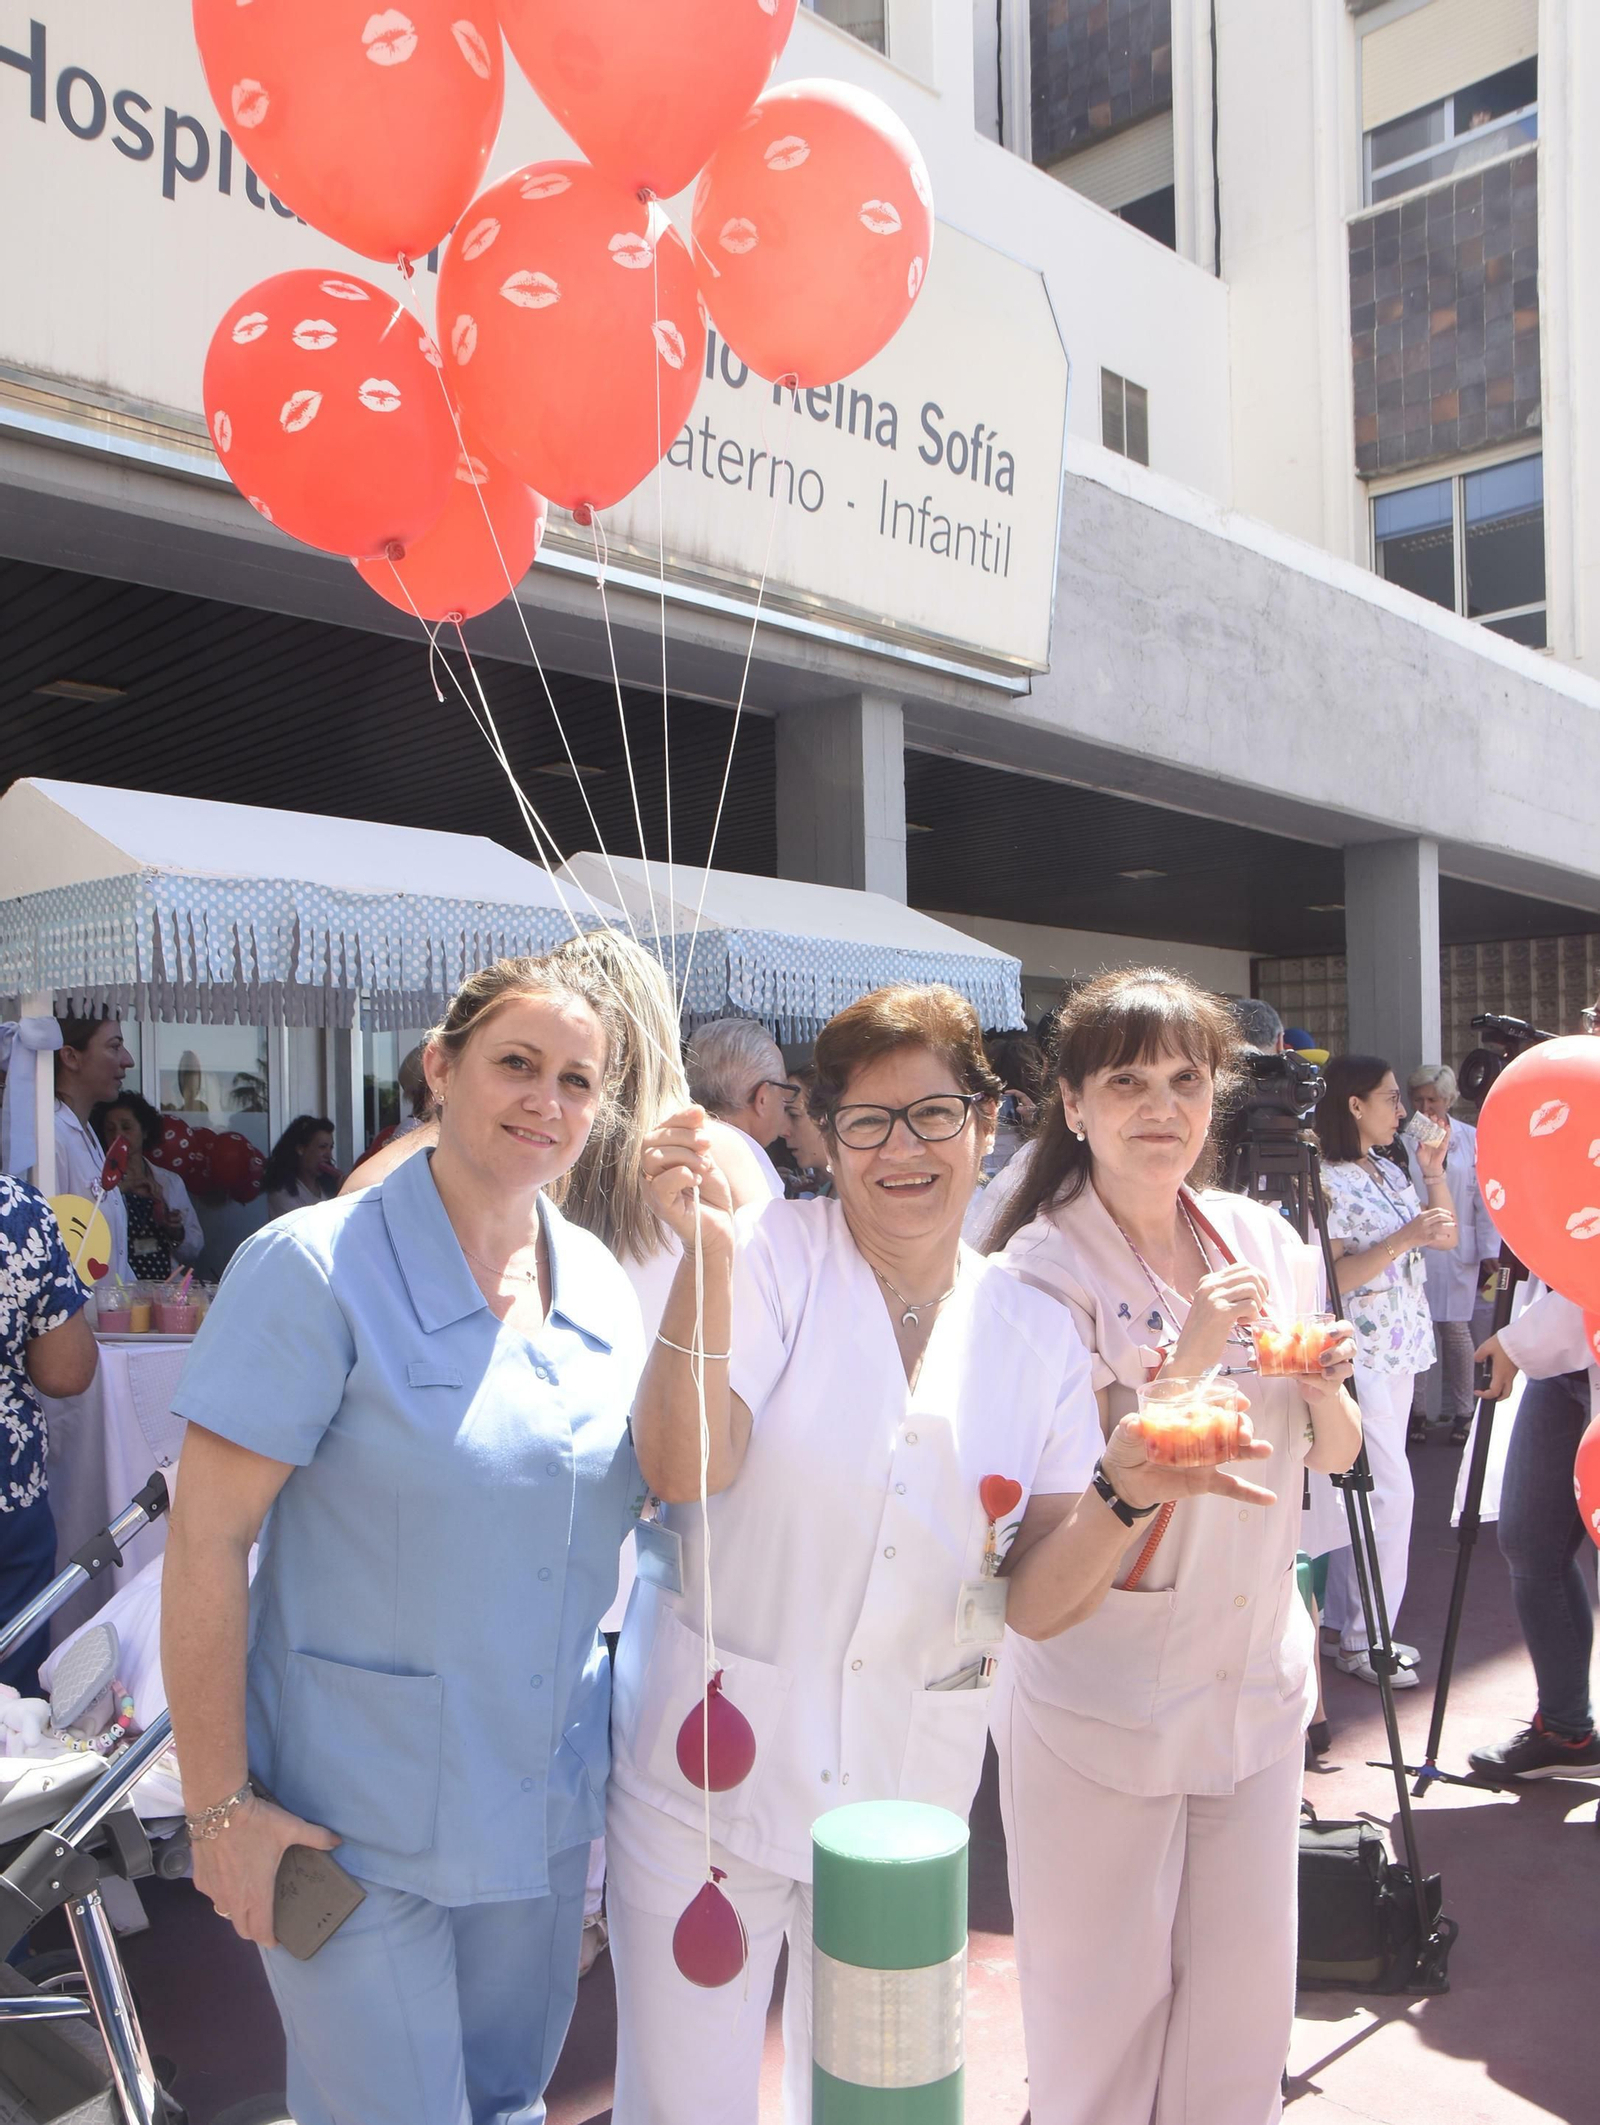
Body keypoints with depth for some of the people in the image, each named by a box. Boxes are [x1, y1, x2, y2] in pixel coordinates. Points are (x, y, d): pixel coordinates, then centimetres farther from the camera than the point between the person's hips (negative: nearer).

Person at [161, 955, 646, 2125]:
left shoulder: (602, 1285, -1)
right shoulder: (315, 1267, -18)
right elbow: (204, 1545, -17)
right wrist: (219, 1805, -16)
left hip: (545, 1805, 6)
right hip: (356, 1818, -5)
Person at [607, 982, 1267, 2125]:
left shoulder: (1036, 1330, 0)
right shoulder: (773, 1251, -9)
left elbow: (1041, 1603, -3)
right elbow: (681, 1472, -23)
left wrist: (1120, 1490, -22)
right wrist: (705, 1257, -33)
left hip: (909, 1776, 3)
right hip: (713, 1761, -2)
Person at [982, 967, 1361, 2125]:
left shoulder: (1266, 1240, 1)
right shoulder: (1044, 1268, -16)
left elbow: (1335, 1456, 9)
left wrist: (1325, 1386, -12)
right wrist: (1189, 1357, -29)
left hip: (1258, 1676, 5)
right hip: (1105, 1702, -5)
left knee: (1247, 1998, 20)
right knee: (1101, 2010, 12)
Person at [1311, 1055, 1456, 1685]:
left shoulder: (1389, 1172, 14)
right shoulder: (1327, 1181, -13)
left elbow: (1446, 1237, 18)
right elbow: (1331, 1278, -18)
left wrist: (1434, 1170, 7)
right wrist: (1404, 1238, -22)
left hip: (1399, 1349, 9)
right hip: (1360, 1354, -9)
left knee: (1370, 1490, 12)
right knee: (1389, 1490, -8)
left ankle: (1346, 1626, 21)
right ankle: (1362, 1639, 4)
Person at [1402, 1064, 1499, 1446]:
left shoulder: (1472, 1139, 4)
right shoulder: (1401, 1142, 0)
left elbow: (1485, 1199, 5)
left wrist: (1489, 1251, 2)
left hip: (1457, 1252, 1)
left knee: (1455, 1329, 2)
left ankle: (1460, 1411, 17)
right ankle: (1417, 1411, 12)